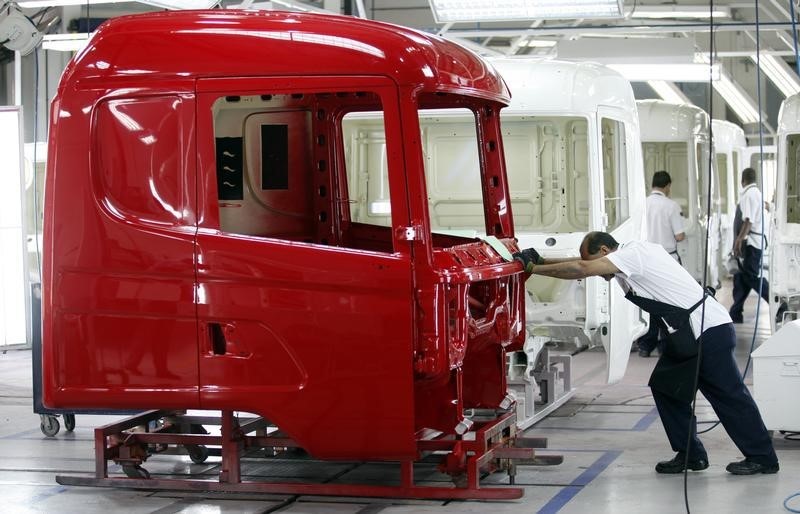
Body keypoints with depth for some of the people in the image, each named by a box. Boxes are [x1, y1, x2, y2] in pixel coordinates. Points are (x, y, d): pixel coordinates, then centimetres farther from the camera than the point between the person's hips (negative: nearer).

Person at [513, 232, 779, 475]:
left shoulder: (632, 255, -14)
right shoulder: (634, 253, 15)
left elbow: (580, 269, -22)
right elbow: (585, 263, 21)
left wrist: (533, 268, -15)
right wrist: (541, 261, 13)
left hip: (709, 331, -10)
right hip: (689, 334, 10)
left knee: (727, 394, -3)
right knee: (665, 386, 11)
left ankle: (762, 458, 5)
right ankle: (690, 455, 15)